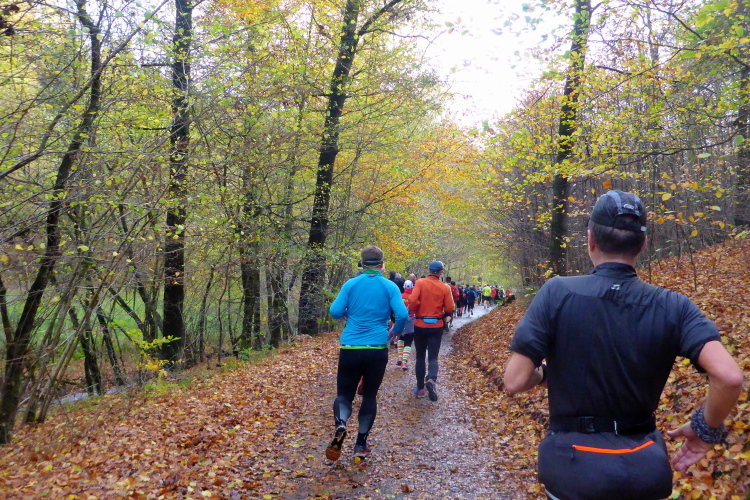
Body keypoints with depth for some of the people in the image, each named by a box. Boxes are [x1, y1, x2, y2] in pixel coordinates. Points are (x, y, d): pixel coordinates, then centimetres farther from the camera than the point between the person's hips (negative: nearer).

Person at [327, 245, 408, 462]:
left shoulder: (351, 284, 0)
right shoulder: (390, 286, -1)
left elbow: (335, 311, -5)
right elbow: (402, 315, -11)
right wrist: (395, 331, 9)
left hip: (350, 348, 0)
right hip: (377, 350, 0)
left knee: (344, 392, 11)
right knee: (370, 395, 16)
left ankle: (340, 425, -18)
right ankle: (361, 444, 16)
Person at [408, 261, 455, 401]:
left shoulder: (420, 283, -7)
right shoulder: (445, 288, -3)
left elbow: (412, 301, -18)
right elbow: (450, 309, -4)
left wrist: (414, 311, 2)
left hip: (420, 325, 0)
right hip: (436, 326, 0)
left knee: (420, 356, 13)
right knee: (433, 356, 3)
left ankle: (420, 388, 17)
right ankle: (431, 379, -24)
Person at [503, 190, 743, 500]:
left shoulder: (557, 293, -16)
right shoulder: (673, 306, -9)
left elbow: (514, 382, -17)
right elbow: (729, 377, -19)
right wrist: (706, 430, 0)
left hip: (574, 464, -2)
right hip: (643, 466, 3)